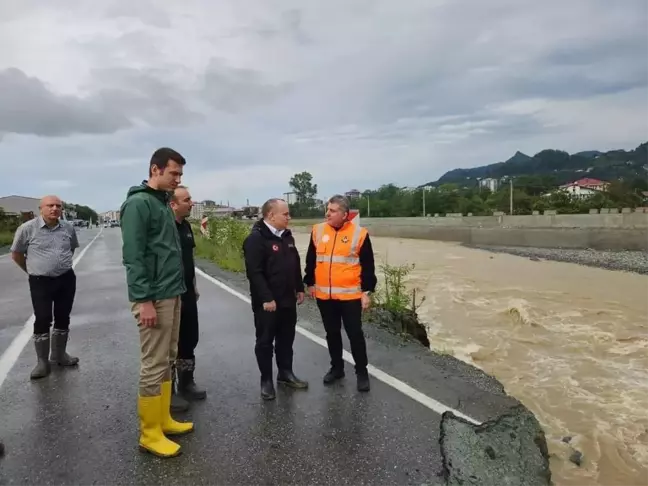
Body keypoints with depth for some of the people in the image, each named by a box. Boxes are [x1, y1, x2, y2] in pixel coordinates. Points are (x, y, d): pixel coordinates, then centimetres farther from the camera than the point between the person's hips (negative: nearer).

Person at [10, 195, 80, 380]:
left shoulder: (68, 228, 2)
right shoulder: (27, 228, -9)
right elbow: (16, 254, 3)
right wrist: (32, 270, 10)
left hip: (66, 279, 4)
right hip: (40, 282, -3)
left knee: (63, 319, 12)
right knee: (42, 321, -1)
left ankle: (59, 355, 28)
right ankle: (42, 361, 12)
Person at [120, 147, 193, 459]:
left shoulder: (163, 203, 15)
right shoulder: (138, 203, -12)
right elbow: (132, 256, -18)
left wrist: (177, 290, 16)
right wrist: (144, 300, -20)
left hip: (172, 294, 9)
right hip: (153, 297, -9)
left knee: (166, 360, 15)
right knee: (153, 365, -1)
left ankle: (163, 420, 27)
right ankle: (149, 434, 12)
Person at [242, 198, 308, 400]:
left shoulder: (287, 236, 10)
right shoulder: (256, 239, -17)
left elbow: (296, 265, 17)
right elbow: (254, 273, -22)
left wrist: (299, 288, 15)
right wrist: (266, 298, -22)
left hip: (287, 300, 8)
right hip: (267, 303, -8)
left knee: (286, 339, 17)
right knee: (265, 341, 7)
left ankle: (285, 373, 33)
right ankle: (266, 380, 20)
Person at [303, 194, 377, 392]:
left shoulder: (359, 233, -7)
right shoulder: (318, 231, 2)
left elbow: (368, 266, -4)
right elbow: (311, 260, 12)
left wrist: (367, 291, -5)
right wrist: (310, 283, 13)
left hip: (350, 295, -3)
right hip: (324, 295, 4)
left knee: (355, 334, 4)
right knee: (332, 333, 15)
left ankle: (361, 371, 20)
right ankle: (336, 367, 32)